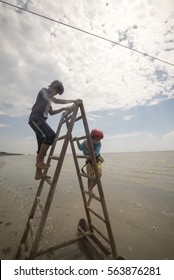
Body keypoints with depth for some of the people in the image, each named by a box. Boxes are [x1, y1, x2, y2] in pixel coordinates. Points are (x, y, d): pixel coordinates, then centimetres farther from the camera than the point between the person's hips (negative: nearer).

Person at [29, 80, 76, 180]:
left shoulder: (48, 97, 30)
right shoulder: (44, 90, 3)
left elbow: (51, 112, 33)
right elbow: (56, 101, -14)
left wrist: (63, 109, 25)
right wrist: (72, 101, -9)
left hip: (41, 120, 9)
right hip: (36, 118, -9)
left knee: (42, 146, -1)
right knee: (51, 135, -30)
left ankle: (38, 173, 0)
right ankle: (40, 160, -19)